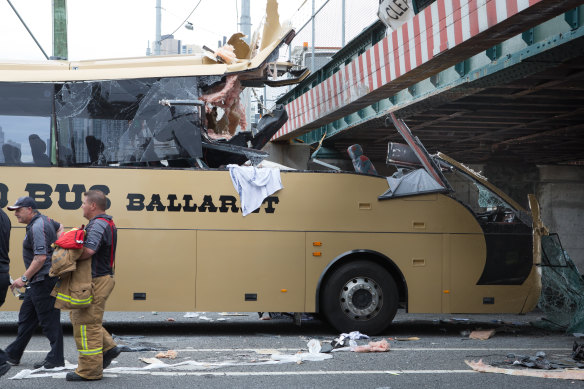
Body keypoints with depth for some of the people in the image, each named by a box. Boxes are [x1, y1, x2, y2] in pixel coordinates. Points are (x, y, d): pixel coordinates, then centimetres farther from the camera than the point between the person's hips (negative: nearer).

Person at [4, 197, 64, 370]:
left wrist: (24, 278, -21)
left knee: (49, 320, -4)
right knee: (26, 317, 15)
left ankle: (55, 359, 3)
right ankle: (13, 354, 23)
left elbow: (40, 258, -26)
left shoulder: (37, 227, -18)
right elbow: (59, 227, 36)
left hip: (44, 280, -11)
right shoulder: (44, 220, 13)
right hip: (38, 282, 11)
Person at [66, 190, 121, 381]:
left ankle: (89, 371, 3)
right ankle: (108, 347, 20)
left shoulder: (98, 224, -18)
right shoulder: (106, 222, 18)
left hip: (97, 280, -11)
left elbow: (88, 251, -30)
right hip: (101, 278, 11)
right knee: (78, 316, 19)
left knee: (87, 323, -4)